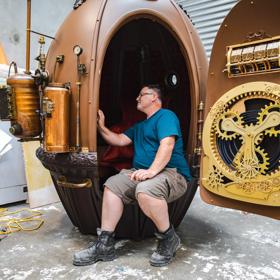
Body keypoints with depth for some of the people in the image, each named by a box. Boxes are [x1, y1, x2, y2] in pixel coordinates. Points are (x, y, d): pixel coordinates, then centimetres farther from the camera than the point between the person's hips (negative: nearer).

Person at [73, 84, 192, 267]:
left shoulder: (166, 116, -4)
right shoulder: (140, 126, 28)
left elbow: (167, 145, -20)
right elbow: (120, 140, 23)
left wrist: (151, 171, -32)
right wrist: (102, 128, 12)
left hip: (172, 173, -9)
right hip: (143, 173, 9)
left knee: (145, 190, -38)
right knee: (113, 184, -9)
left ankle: (169, 239, -12)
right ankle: (105, 245, -9)